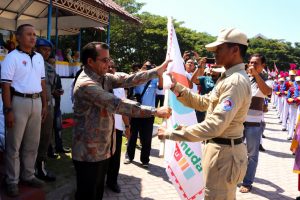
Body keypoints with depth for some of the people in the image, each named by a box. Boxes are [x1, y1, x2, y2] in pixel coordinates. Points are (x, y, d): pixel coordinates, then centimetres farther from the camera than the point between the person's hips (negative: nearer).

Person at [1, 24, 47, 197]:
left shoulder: (39, 57, 12)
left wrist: (44, 104, 13)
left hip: (36, 102, 6)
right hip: (19, 102, -6)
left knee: (32, 143, 14)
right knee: (14, 144, 4)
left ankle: (28, 175, 29)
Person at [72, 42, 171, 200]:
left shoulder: (103, 78, 6)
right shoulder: (86, 84, -23)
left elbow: (128, 80, 0)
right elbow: (117, 105, -29)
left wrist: (157, 71, -4)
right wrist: (155, 111, -29)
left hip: (102, 148, 9)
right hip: (89, 152, -9)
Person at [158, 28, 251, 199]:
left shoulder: (236, 82, -25)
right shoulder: (229, 77, 11)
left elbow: (214, 126, -32)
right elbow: (204, 103, 12)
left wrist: (172, 134, -29)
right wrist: (178, 88, 1)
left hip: (224, 152, -10)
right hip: (223, 148, 10)